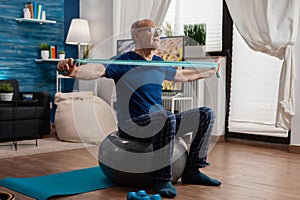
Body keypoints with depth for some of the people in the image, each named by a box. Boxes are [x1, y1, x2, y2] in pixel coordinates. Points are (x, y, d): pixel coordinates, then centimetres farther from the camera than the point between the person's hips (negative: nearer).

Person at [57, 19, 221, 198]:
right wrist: (74, 70, -46)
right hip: (132, 125, -8)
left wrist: (211, 71, 39)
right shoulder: (125, 62, -8)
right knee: (168, 118, -38)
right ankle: (163, 179, -23)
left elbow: (184, 76, 31)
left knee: (206, 114, 3)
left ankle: (192, 171, 6)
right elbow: (98, 70, -26)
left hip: (160, 123, 8)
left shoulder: (159, 64, 14)